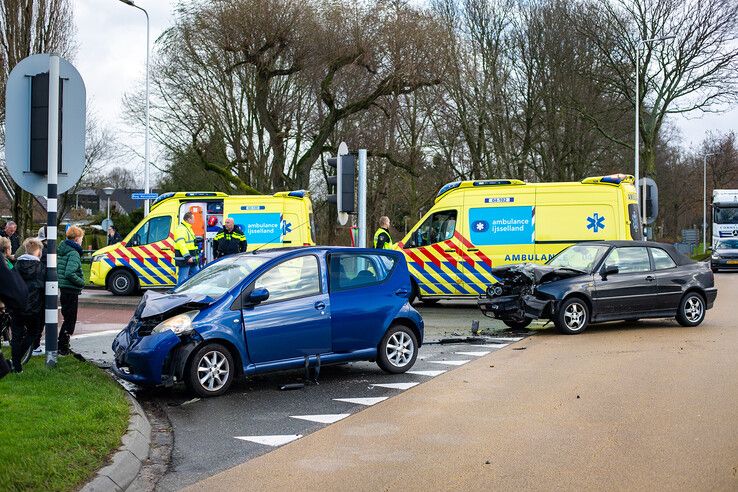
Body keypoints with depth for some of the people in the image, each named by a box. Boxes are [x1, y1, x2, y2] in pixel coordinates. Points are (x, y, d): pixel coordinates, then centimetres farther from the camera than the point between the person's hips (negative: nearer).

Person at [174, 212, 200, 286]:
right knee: (183, 279, -7)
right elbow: (181, 244, -26)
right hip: (184, 260, -10)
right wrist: (187, 257, -31)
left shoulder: (189, 228, 19)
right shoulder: (181, 229, -15)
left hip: (191, 260, 10)